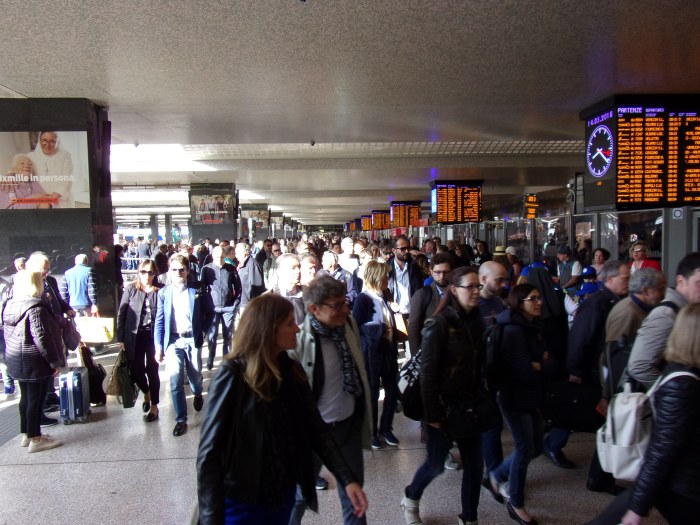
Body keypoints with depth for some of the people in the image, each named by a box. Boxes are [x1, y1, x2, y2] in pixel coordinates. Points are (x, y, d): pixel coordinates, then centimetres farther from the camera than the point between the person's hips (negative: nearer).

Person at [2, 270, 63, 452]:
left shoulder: (10, 306, 7)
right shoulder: (35, 308, -21)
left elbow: (7, 334, 15)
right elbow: (42, 338, -23)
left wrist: (11, 356, 24)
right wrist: (54, 362, -16)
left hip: (16, 360, 9)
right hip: (35, 361, -9)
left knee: (25, 397, 18)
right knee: (35, 398, 0)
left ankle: (27, 434, 29)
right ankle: (35, 439, 9)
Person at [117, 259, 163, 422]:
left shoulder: (160, 291, -8)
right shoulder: (131, 289, -2)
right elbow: (121, 314, 1)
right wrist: (121, 338, -2)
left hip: (153, 336, -2)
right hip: (134, 336, 2)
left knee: (152, 370, 6)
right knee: (135, 370, 9)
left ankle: (154, 406, 22)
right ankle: (146, 392, 42)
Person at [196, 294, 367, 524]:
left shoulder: (292, 371, -1)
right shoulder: (233, 374, -19)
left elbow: (316, 429, -1)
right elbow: (209, 453, -18)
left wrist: (348, 479, -10)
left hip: (284, 495, 6)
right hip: (242, 503, -6)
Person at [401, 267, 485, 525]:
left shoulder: (476, 322, 2)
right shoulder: (439, 324, -18)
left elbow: (478, 365, 9)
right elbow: (427, 372, -18)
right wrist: (432, 413, -17)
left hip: (469, 404, 6)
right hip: (444, 405, -6)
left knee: (475, 464, 11)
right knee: (437, 464, 9)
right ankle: (410, 499, 38)